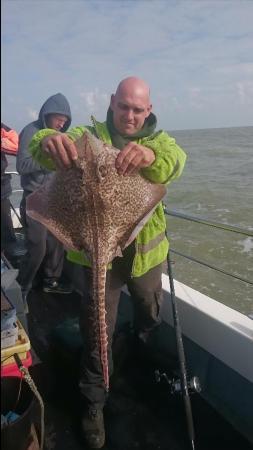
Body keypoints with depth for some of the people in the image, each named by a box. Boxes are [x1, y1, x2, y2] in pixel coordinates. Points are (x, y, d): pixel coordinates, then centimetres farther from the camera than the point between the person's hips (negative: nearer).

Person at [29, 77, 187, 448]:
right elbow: (40, 148, -23)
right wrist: (49, 141, -49)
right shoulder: (91, 135, -4)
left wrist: (151, 156, -49)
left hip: (146, 250, 3)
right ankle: (94, 402, 31)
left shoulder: (158, 140, 1)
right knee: (98, 329, 7)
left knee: (151, 314, 25)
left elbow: (175, 160, -24)